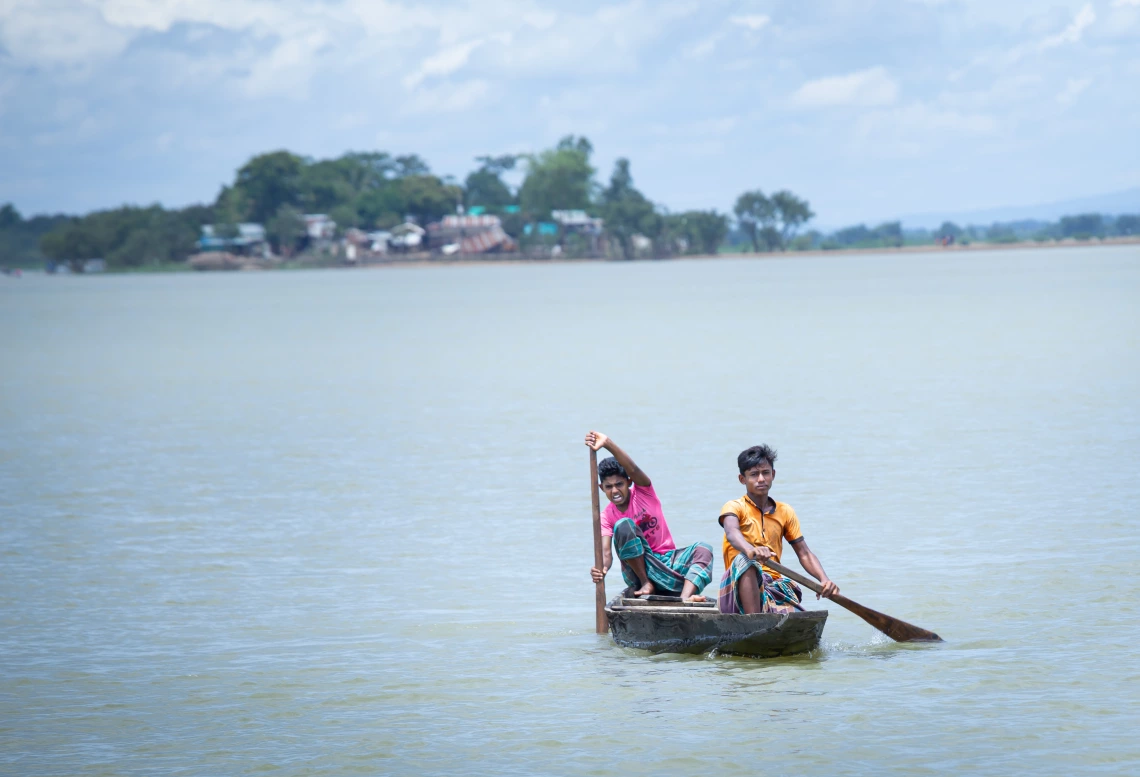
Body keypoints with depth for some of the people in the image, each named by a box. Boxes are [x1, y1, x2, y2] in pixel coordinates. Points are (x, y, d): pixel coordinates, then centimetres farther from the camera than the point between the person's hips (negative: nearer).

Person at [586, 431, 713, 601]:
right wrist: (601, 569, -40)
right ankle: (645, 584, -21)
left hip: (667, 561, 1)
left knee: (703, 549, -27)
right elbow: (606, 552, -14)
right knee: (622, 525, -26)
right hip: (639, 567, -1)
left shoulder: (643, 492, -1)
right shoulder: (607, 516, 0)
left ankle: (685, 597, -52)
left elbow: (633, 470, -21)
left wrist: (608, 443, -39)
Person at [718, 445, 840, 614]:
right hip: (742, 585, -4)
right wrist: (750, 550, -44)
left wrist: (824, 580, -9)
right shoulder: (734, 507, 3)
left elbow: (804, 554, 11)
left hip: (775, 585, 4)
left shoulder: (785, 512, 18)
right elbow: (732, 533, -20)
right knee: (744, 559, -38)